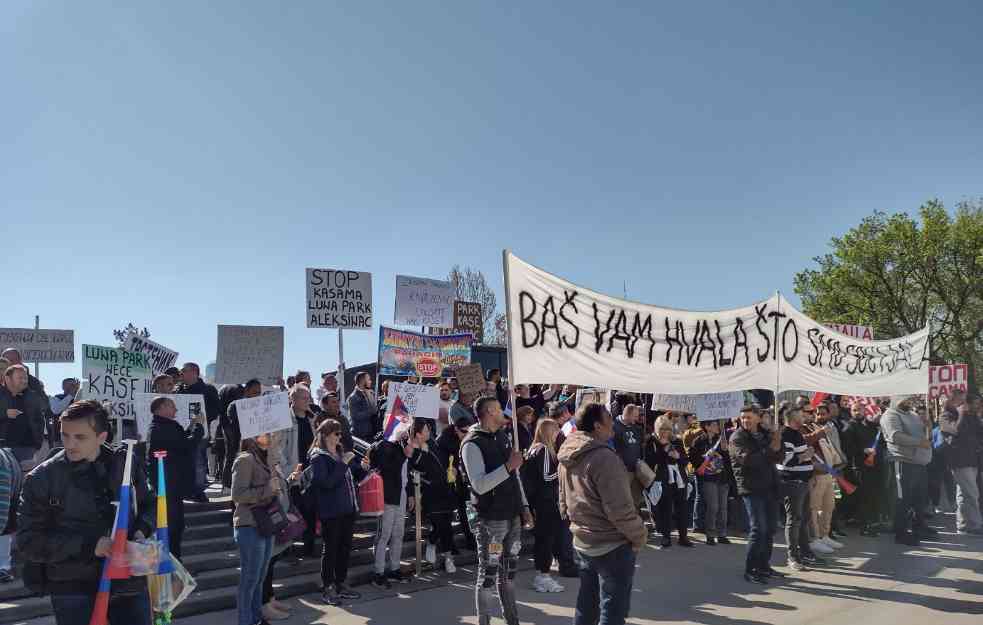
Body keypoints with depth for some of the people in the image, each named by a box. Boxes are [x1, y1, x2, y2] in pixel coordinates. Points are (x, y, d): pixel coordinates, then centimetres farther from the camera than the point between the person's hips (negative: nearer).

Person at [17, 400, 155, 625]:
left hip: (130, 582, 2)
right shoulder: (42, 478, -6)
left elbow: (149, 503, 15)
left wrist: (142, 529, -6)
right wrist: (89, 546, -18)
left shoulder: (126, 463, 0)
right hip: (74, 590, -2)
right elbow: (28, 541, -8)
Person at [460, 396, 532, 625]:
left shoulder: (500, 439, 13)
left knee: (508, 572, 15)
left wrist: (523, 506, 13)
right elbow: (479, 485, -23)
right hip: (490, 520, -8)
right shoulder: (472, 444, -13)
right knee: (488, 574, 0)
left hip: (512, 517, 8)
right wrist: (508, 466, -27)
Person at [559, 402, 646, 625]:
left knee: (586, 607, 18)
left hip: (582, 543, 8)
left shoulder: (567, 458, 5)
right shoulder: (604, 457, -22)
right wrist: (639, 536, -9)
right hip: (613, 545, -8)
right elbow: (620, 509, -23)